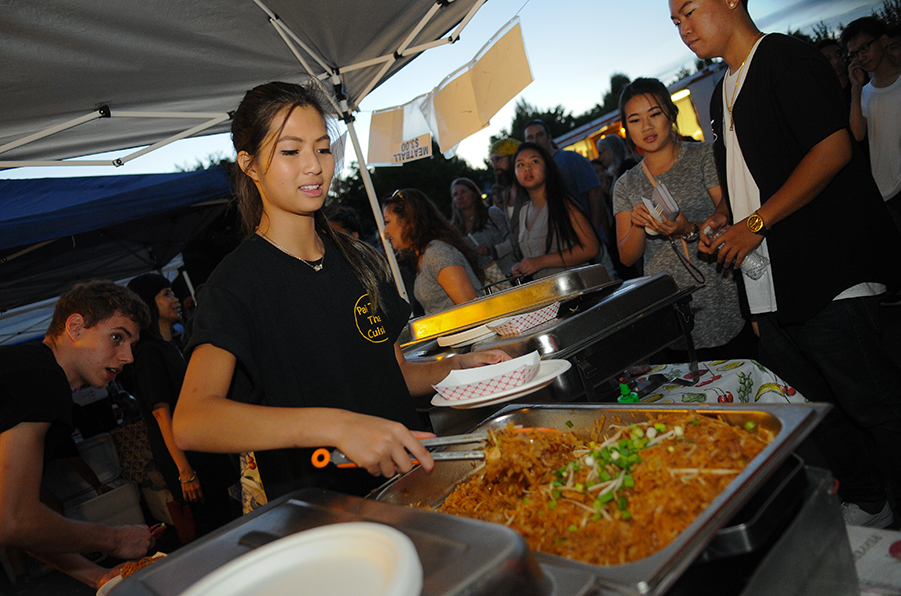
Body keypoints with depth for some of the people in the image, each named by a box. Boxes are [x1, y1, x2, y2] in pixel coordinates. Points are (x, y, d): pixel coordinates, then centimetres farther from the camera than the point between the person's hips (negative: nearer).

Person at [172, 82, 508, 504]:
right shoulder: (235, 283, -8)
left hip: (412, 485, 5)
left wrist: (455, 367, 1)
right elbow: (191, 423, -24)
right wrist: (334, 425, -36)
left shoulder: (360, 261, 12)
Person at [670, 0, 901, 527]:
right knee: (814, 405, 16)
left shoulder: (785, 57, -6)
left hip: (827, 279, -9)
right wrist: (725, 219, 10)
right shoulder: (724, 93, 20)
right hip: (771, 288, 9)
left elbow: (833, 149, -17)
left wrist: (756, 223, -17)